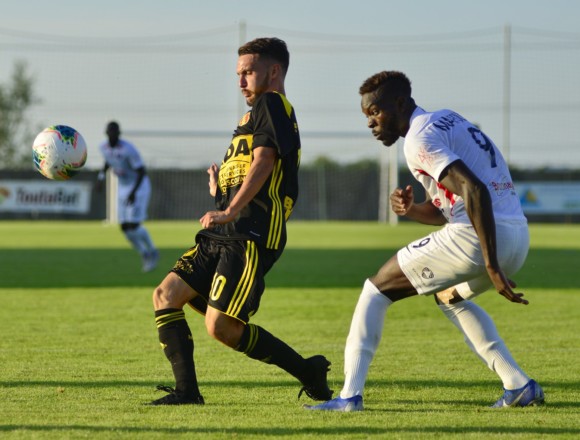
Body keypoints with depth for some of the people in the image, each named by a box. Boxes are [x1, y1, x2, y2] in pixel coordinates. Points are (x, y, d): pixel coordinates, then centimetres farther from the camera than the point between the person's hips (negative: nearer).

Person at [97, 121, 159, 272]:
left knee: (134, 225, -16)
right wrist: (101, 175, 7)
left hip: (139, 186, -7)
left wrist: (134, 192, -30)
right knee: (125, 227, 2)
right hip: (123, 187, 7)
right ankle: (145, 255, 23)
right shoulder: (104, 147, -5)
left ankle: (152, 252, 9)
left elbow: (142, 172, -22)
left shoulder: (128, 149, -27)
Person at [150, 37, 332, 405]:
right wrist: (220, 191, 19)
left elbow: (263, 161, -17)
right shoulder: (261, 112, 28)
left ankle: (308, 371, -2)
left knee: (221, 326, -17)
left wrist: (231, 211, -26)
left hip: (251, 237, -10)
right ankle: (187, 390, -3)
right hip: (223, 237, 10)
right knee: (166, 295, 0)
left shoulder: (271, 104, -2)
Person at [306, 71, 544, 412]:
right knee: (449, 295, 36)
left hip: (478, 238, -9)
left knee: (376, 290, 4)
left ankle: (350, 396, -4)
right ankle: (520, 387, 24)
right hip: (519, 239, 9)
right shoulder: (446, 121, 23)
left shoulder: (420, 138, -7)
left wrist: (492, 267, -26)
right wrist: (411, 209, 6)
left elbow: (474, 190, -22)